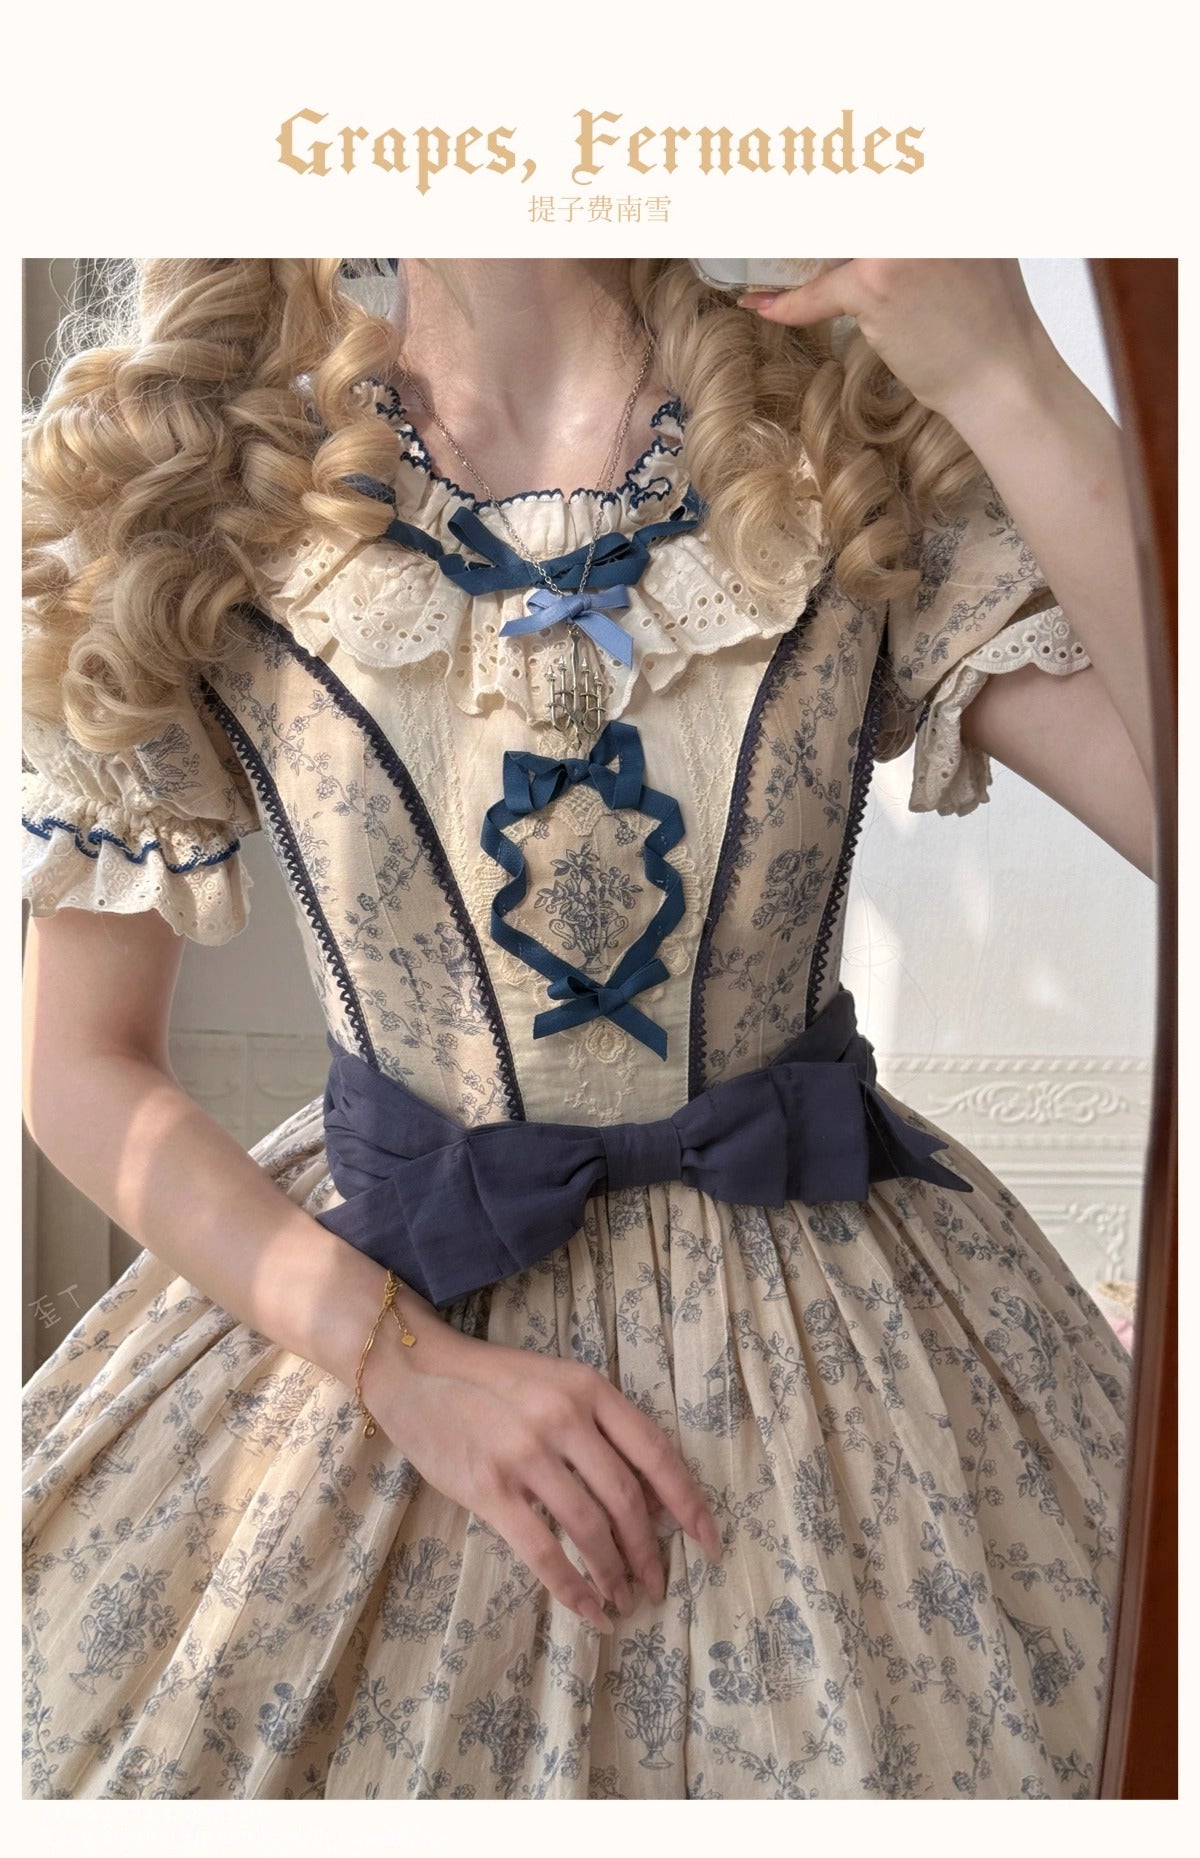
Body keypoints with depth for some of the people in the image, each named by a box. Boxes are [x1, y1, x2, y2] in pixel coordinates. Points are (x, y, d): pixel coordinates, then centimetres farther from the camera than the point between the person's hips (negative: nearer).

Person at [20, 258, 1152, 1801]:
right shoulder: (199, 496, -7)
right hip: (371, 1305, 0)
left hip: (824, 1310, 1)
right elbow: (83, 1067, -4)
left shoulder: (875, 449, -7)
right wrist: (406, 1364, -13)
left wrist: (1005, 374, -24)